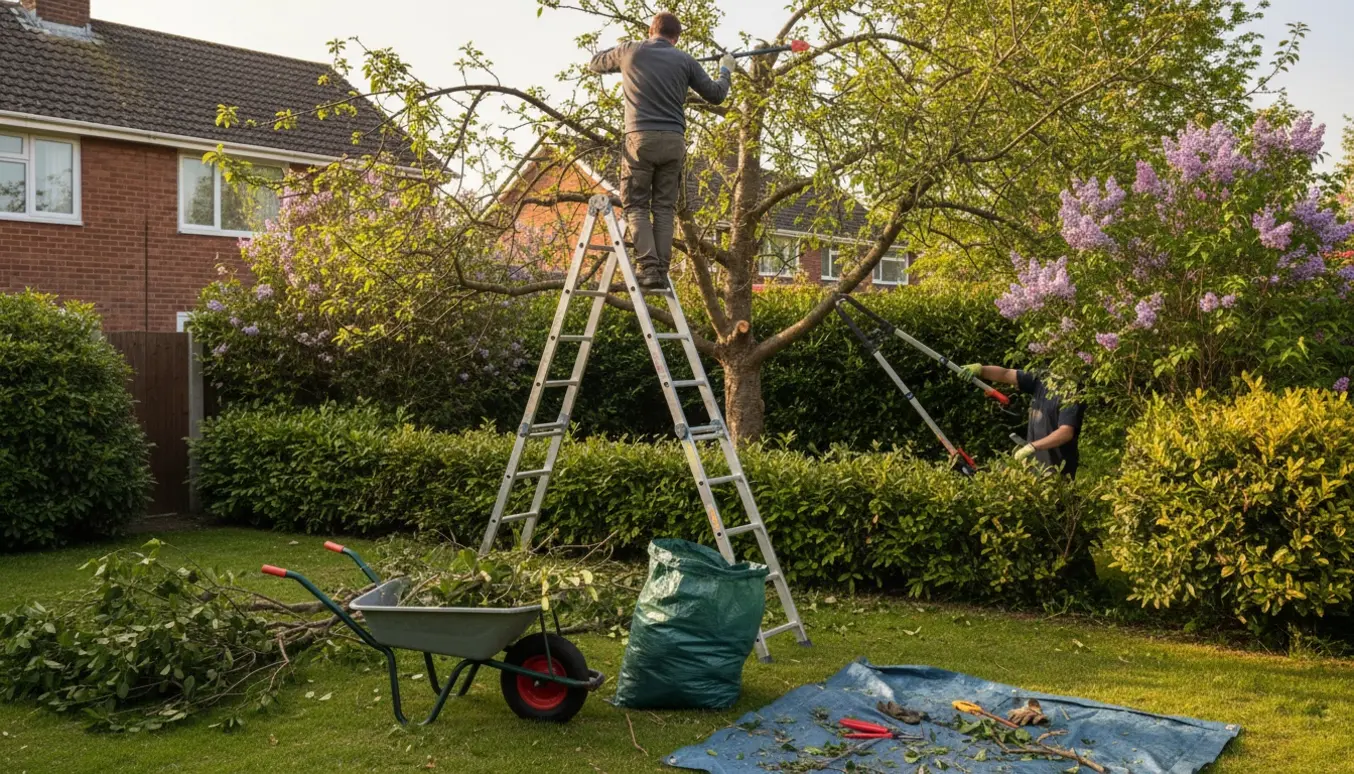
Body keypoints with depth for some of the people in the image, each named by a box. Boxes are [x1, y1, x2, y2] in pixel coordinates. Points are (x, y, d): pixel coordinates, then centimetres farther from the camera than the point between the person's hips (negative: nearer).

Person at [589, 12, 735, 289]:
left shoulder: (630, 51, 10)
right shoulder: (685, 60, 10)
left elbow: (595, 64, 28)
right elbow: (715, 95, 16)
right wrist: (726, 71, 36)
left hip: (641, 138, -1)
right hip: (674, 141, 2)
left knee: (636, 206, 2)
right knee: (664, 209, 6)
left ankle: (649, 268, -13)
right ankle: (661, 272, -2)